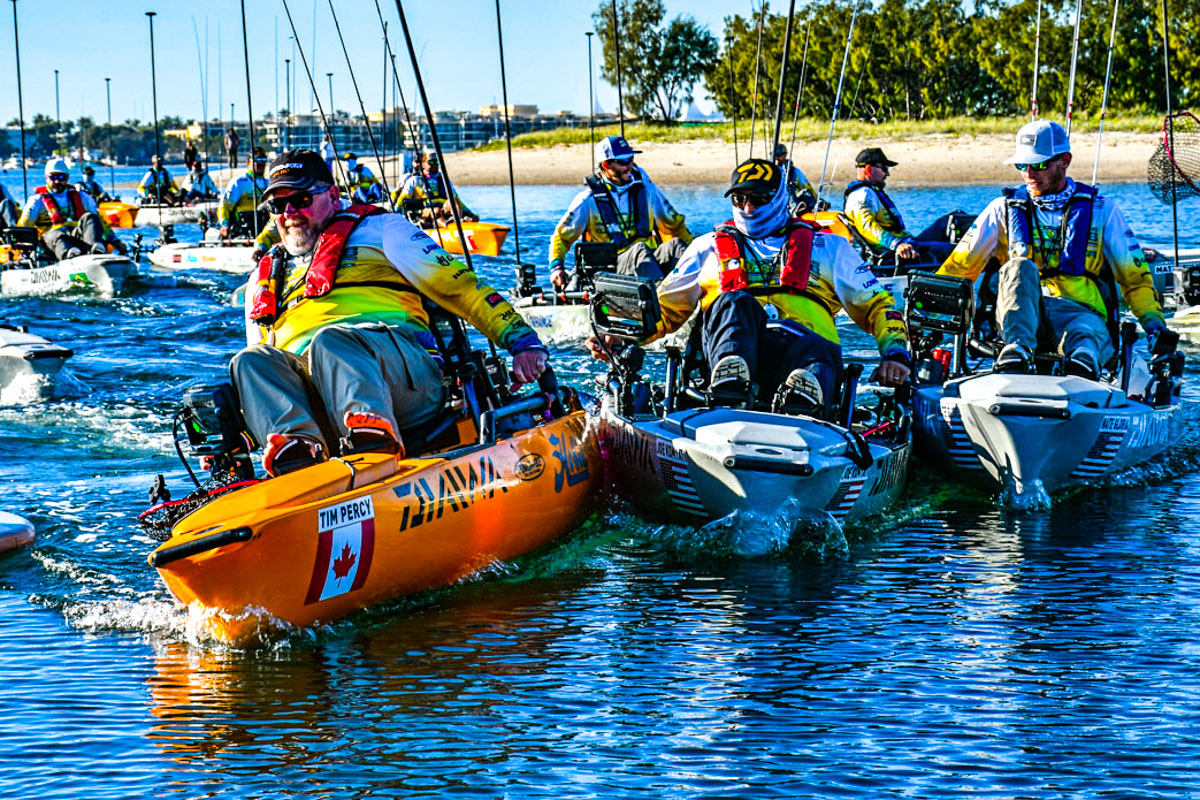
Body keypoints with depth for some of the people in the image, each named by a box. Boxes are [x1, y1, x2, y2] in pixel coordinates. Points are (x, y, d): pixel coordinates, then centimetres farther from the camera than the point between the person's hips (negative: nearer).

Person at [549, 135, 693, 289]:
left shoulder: (647, 191, 16)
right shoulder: (588, 200, 6)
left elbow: (675, 225, 22)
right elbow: (561, 236, 12)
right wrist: (556, 267, -4)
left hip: (650, 259, 3)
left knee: (675, 244, -29)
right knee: (639, 249, -35)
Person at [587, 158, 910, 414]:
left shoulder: (826, 247, 28)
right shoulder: (709, 248, 32)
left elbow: (874, 303, 25)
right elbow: (665, 307, 31)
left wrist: (895, 351, 4)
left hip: (802, 344, 0)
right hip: (730, 344, 0)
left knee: (817, 353, -39)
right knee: (736, 302, -35)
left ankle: (798, 416, -73)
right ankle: (727, 403, -62)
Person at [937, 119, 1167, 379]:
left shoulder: (1101, 210, 18)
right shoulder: (1004, 209, 20)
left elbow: (1135, 275, 18)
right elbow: (960, 265, 20)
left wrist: (1154, 322, 3)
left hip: (1079, 312, -1)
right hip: (1021, 313, 1)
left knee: (1087, 336, -39)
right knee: (1019, 267, -33)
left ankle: (1082, 362, -73)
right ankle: (1017, 349, -55)